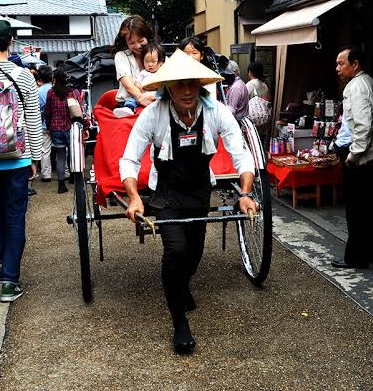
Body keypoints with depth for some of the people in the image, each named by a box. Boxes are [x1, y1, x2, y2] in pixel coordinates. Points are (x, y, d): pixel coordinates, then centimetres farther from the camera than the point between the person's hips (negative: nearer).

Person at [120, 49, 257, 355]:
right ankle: (180, 324, -3)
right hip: (167, 193, -3)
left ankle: (182, 285, 53)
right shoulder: (152, 114, -22)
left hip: (200, 189, 3)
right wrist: (134, 198, -35)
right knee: (176, 250, -21)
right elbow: (129, 161, -19)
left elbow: (241, 154, -18)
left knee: (194, 252, 14)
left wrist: (245, 194, -32)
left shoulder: (216, 111, -19)